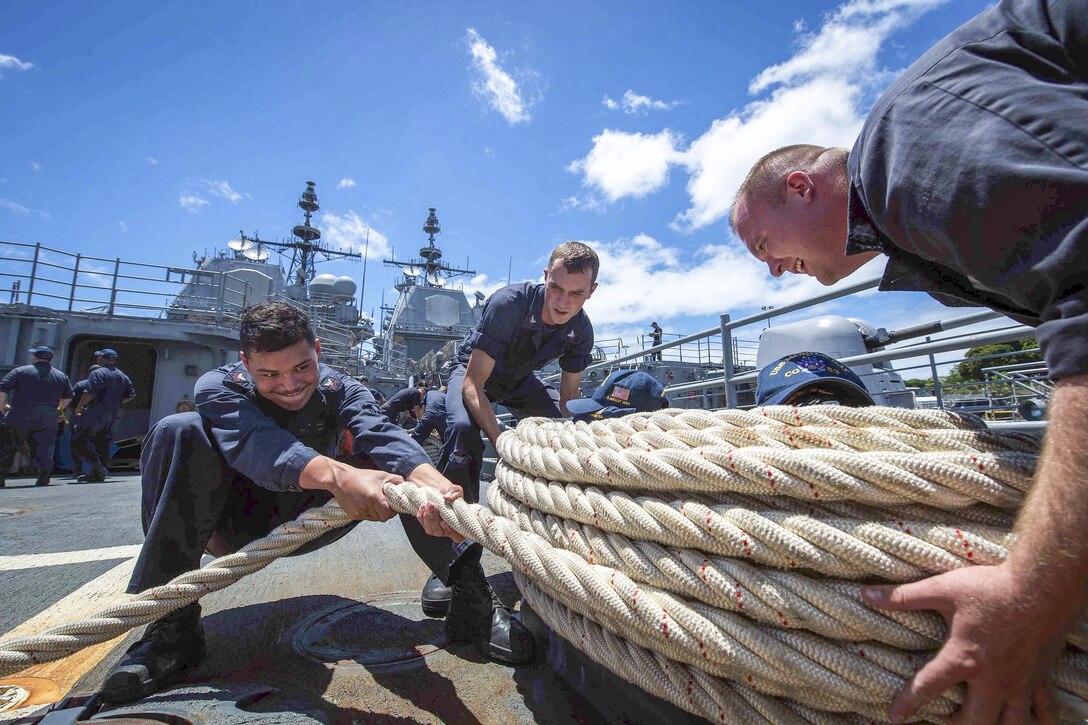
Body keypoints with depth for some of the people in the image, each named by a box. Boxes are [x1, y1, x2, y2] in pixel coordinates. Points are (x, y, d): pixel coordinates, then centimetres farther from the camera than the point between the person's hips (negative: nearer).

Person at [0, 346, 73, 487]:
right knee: (43, 449, 5)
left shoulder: (20, 371, 0)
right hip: (48, 420, 2)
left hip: (19, 417, -2)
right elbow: (68, 398, 16)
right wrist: (57, 410, 31)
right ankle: (43, 479, 0)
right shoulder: (61, 376, 10)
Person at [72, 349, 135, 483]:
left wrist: (79, 407, -6)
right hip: (113, 414, 7)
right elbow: (131, 394, 14)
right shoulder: (122, 376, 13)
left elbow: (90, 393, -18)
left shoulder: (97, 373, -8)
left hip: (96, 412, -7)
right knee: (103, 443, 11)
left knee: (81, 439, -2)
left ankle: (97, 466, -16)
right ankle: (99, 474, 11)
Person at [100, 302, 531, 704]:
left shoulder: (339, 391, -15)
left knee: (392, 461, -23)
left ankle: (465, 588, -28)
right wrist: (336, 475, -60)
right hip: (240, 523, -1)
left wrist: (432, 482, -59)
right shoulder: (218, 387, -19)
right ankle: (173, 626, -24)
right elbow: (259, 445, -40)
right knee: (179, 432, -26)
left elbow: (382, 435, -37)